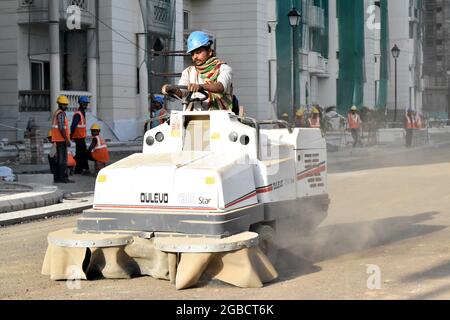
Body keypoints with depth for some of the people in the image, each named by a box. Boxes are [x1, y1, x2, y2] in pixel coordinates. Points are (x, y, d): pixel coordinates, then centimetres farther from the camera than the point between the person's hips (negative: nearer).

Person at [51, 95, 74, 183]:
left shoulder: (56, 113, 18)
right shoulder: (61, 114, -14)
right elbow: (61, 128, -21)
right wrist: (67, 140, -20)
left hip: (58, 139, 10)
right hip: (61, 139, -10)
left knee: (59, 158, 12)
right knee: (63, 158, -9)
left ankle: (57, 177, 14)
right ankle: (63, 177, -10)